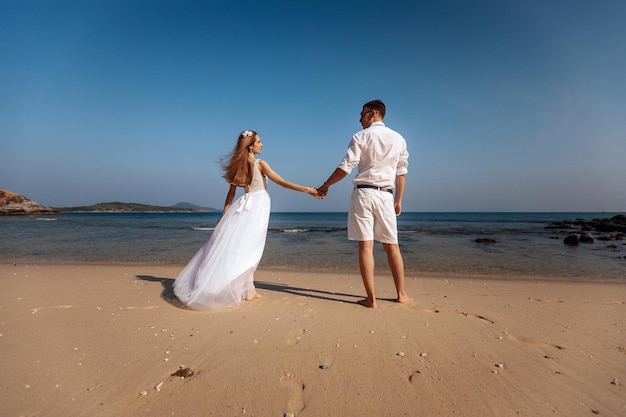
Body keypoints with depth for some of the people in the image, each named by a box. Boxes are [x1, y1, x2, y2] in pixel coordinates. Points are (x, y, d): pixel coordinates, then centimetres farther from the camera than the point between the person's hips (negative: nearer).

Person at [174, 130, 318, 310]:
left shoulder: (239, 166, 8)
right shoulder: (260, 164, -8)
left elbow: (231, 192, 10)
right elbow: (282, 182, -12)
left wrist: (224, 214, 14)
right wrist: (306, 189, -9)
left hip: (244, 207, 6)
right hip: (257, 206, -6)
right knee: (248, 249, -1)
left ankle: (248, 288, 13)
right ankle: (240, 290, 1)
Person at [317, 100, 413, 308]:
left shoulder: (361, 136, -1)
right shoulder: (398, 139, 11)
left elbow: (345, 168, -7)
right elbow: (401, 172, 12)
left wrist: (325, 186, 5)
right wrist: (398, 200, 18)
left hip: (363, 193, -3)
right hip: (386, 195, 4)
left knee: (365, 246, -2)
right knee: (392, 246, 12)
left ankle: (371, 298, 0)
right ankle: (401, 294, 20)